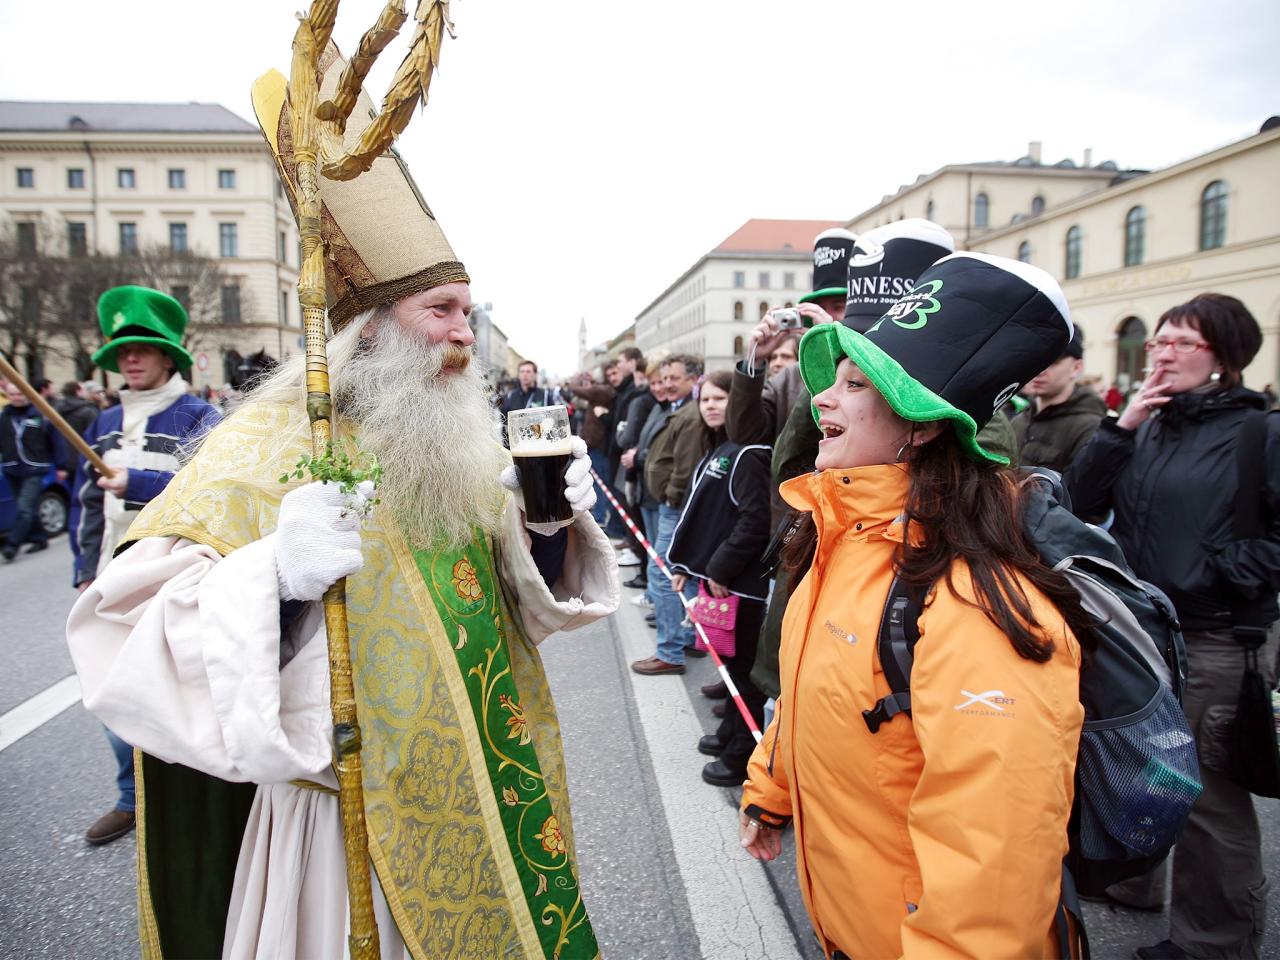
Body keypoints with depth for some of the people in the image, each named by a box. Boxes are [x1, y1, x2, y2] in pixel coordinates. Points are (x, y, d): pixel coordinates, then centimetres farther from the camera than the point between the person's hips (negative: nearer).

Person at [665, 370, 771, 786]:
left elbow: (755, 519, -22)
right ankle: (731, 732, 34)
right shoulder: (714, 452, 14)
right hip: (714, 575, 9)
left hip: (742, 580, -9)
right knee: (731, 659, 19)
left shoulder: (746, 454, -15)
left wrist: (721, 567, -17)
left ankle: (743, 755, 13)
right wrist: (685, 563, 15)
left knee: (743, 663, 2)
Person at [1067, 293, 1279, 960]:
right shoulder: (1146, 427, 7)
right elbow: (1081, 502, -4)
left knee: (1208, 793, 6)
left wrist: (1220, 569, -17)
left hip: (1213, 644, -6)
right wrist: (1120, 428, -11)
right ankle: (1130, 877, 45)